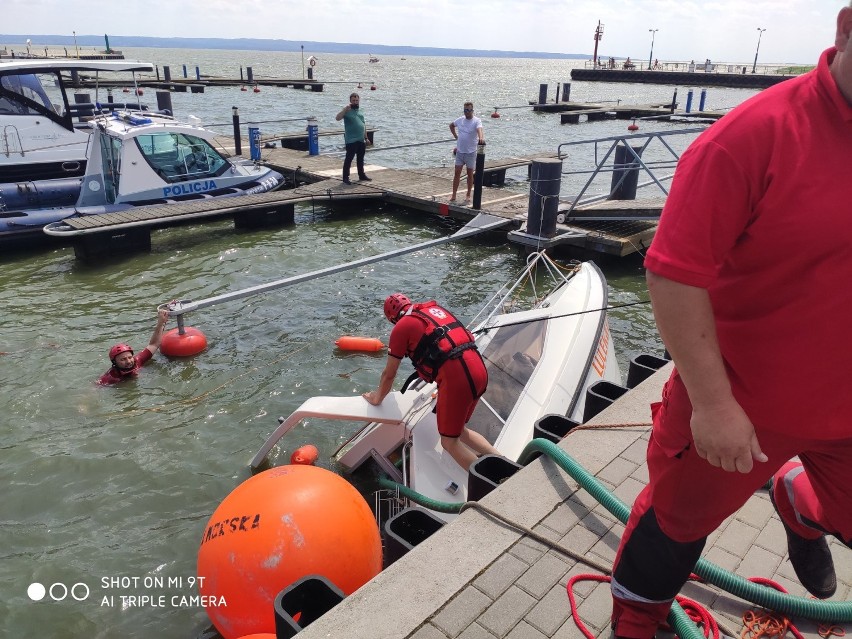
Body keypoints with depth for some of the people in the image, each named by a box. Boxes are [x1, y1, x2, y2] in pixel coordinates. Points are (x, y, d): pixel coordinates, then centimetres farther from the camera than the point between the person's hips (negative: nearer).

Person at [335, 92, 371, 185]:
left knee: (360, 158, 16)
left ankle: (362, 175, 28)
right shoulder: (347, 110, -6)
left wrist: (366, 137, 18)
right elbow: (337, 118, -23)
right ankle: (345, 177, 1)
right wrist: (345, 109, -30)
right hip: (351, 140, -7)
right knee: (349, 158, -4)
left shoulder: (360, 111, 15)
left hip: (361, 140, 7)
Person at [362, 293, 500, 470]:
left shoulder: (401, 327, 5)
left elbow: (389, 374, 14)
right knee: (459, 430, 24)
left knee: (449, 442, 8)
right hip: (479, 370, 7)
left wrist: (377, 399, 33)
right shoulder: (436, 309, 24)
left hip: (456, 376, -7)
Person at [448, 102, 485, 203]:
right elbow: (451, 125, 24)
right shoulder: (460, 120, 4)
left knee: (470, 174, 6)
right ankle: (453, 196, 6)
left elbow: (479, 129, -32)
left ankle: (468, 195, 17)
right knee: (457, 173, 2)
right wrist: (456, 136, 11)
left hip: (471, 152, -4)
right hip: (460, 151, 4)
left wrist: (481, 138, -53)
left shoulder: (477, 121, -11)